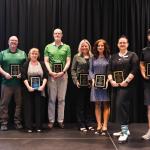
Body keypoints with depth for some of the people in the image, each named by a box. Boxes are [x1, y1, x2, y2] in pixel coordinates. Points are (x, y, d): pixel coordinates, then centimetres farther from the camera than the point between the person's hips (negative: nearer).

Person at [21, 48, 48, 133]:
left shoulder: (42, 64, 8)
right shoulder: (26, 64, 4)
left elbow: (45, 76, 2)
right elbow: (24, 77, -5)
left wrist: (43, 86, -12)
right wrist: (28, 87, -16)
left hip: (39, 89, 1)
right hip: (28, 89, -1)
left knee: (38, 107, 3)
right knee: (29, 107, 2)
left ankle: (39, 126, 10)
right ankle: (29, 127, 8)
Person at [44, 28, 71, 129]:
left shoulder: (66, 47, 8)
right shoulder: (48, 47, 9)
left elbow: (68, 62, 3)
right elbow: (46, 61, 4)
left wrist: (63, 72, -11)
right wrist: (50, 72, -10)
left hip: (63, 74, 0)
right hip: (51, 75, 0)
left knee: (61, 99, 4)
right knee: (52, 98, 2)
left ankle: (61, 120, 11)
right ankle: (51, 120, 10)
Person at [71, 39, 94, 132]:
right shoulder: (77, 57, 4)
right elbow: (73, 70, 2)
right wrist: (75, 80, -9)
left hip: (90, 83, 2)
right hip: (81, 83, -2)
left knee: (88, 104, 8)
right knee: (81, 104, 3)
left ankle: (89, 124, 17)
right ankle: (81, 125, 10)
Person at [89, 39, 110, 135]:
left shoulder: (108, 57, 2)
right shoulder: (93, 58, 9)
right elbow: (90, 70, 9)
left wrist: (108, 80, -14)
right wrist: (93, 79, -7)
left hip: (105, 84, -2)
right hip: (96, 84, 2)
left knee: (106, 105, 0)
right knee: (97, 105, 4)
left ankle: (104, 126, 6)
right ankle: (99, 125, 11)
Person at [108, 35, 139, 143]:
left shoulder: (132, 55, 2)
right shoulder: (114, 57, 16)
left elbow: (134, 70, -10)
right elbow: (110, 70, 9)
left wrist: (126, 81, -19)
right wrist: (111, 80, -7)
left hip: (127, 85, -6)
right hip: (116, 85, 6)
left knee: (121, 105, -17)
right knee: (120, 106, 10)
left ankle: (124, 132, -13)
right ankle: (125, 130, 22)